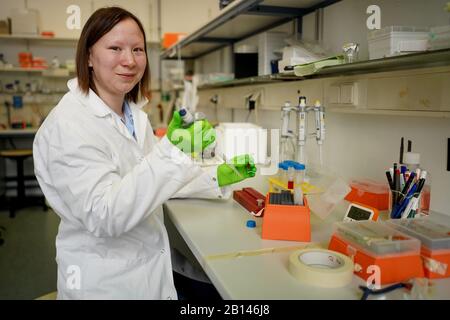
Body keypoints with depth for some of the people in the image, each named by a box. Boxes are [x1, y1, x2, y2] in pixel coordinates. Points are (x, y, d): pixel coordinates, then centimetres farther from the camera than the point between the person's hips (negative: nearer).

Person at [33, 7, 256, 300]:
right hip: (106, 283, -7)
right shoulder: (68, 124, -21)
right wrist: (170, 152, -37)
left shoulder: (135, 113, 4)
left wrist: (216, 178, 0)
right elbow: (104, 217, -29)